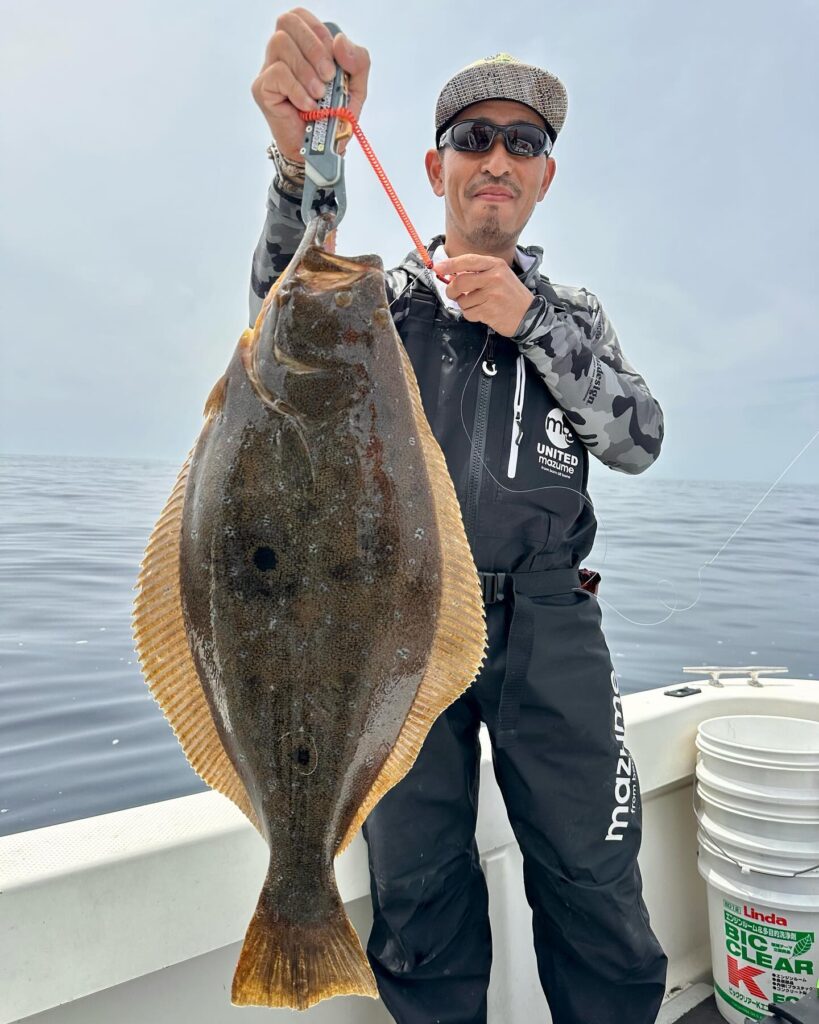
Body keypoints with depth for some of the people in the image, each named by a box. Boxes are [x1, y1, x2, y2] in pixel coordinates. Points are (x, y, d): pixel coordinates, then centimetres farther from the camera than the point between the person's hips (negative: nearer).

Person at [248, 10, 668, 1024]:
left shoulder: (571, 312, 16)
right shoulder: (387, 296, 11)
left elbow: (638, 441, 2)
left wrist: (532, 320, -9)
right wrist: (305, 158, -29)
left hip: (547, 622, 2)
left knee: (597, 894, 6)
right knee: (419, 895, 11)